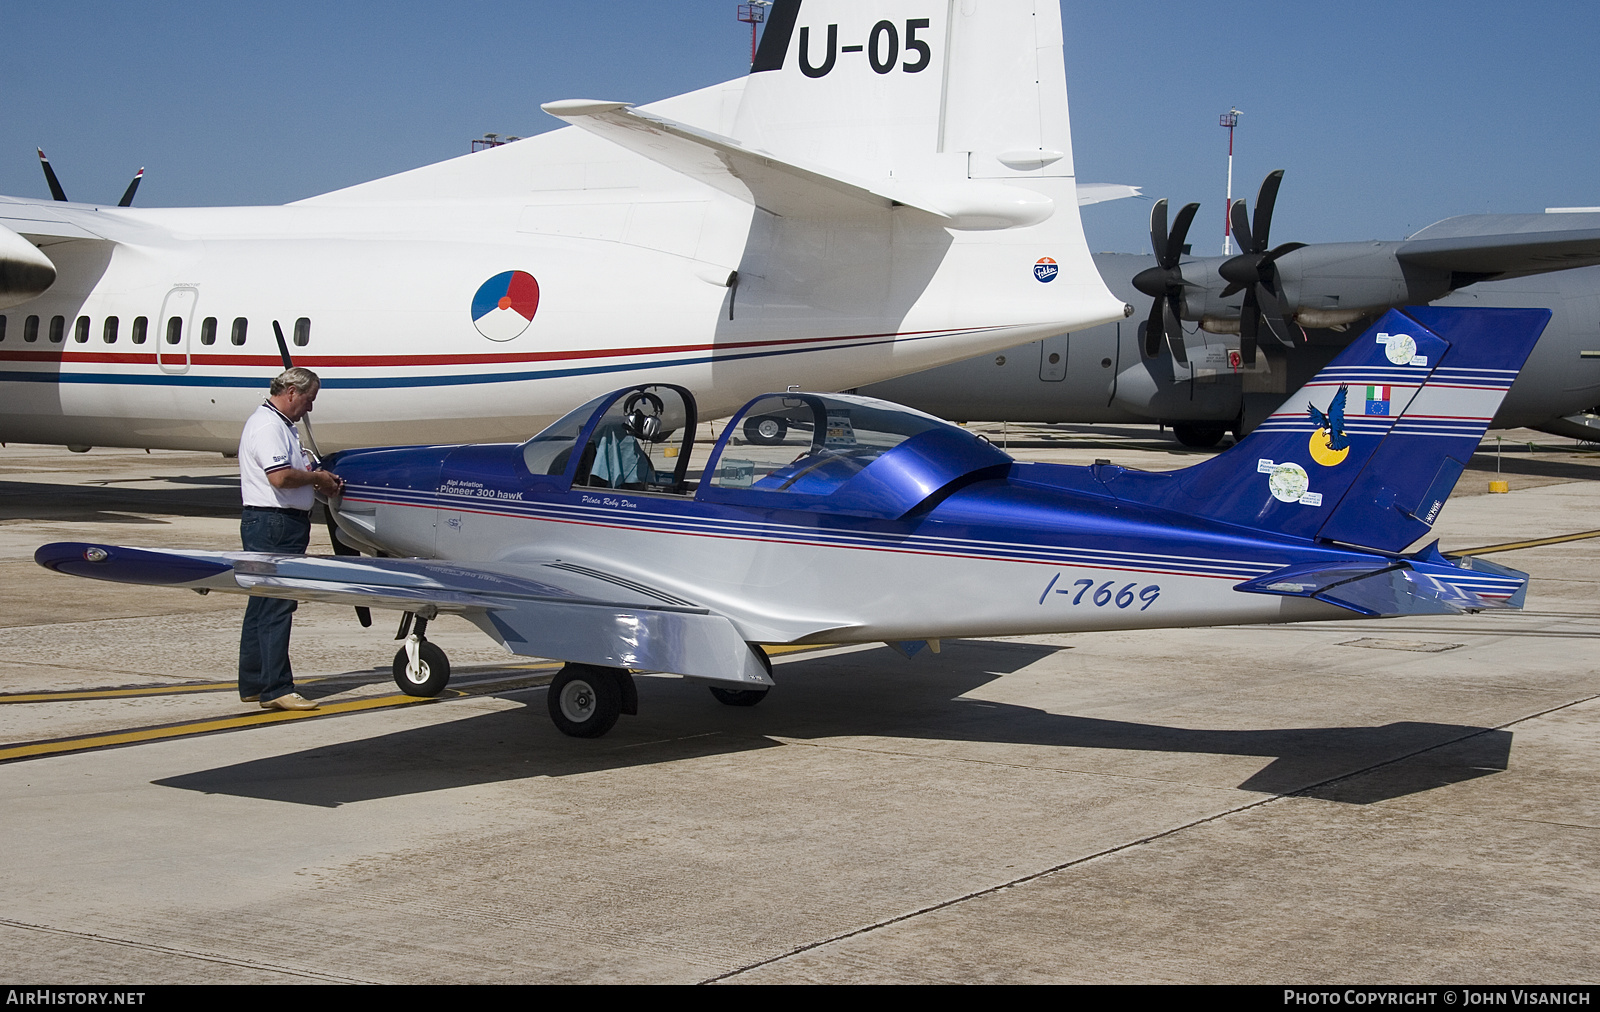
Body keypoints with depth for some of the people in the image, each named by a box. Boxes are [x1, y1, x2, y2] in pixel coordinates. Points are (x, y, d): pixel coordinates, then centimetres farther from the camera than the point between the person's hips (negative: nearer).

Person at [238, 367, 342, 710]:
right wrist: (317, 478, -12)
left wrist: (318, 478, 12)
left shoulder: (282, 424, 20)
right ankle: (276, 689, -10)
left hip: (284, 525, 11)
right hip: (272, 524, -11)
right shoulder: (268, 425, -15)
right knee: (276, 607, -11)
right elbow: (280, 476, -27)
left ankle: (253, 685, 18)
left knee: (263, 605, 13)